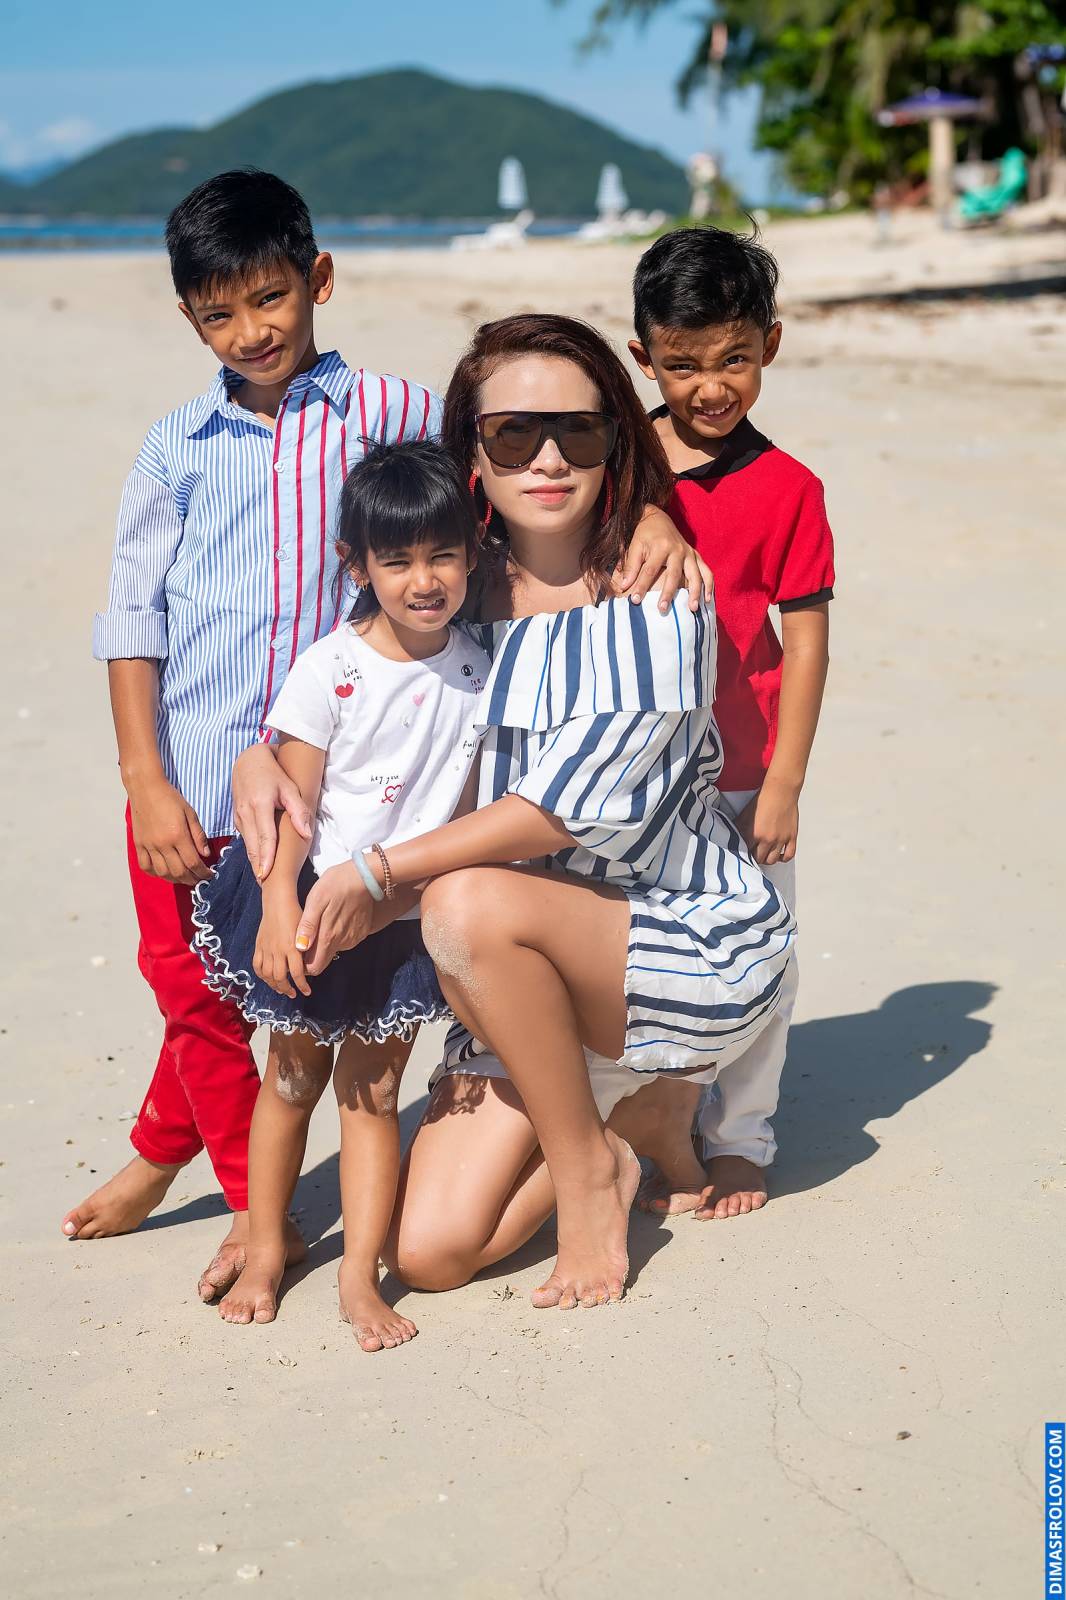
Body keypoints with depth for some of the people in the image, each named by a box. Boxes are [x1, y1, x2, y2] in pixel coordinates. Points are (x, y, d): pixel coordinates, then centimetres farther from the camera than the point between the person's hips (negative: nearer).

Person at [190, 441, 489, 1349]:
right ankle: (266, 1250, 26)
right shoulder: (329, 671, -13)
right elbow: (293, 800, -12)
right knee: (292, 1078, 12)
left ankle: (360, 1275, 11)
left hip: (409, 917, 2)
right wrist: (279, 907, -19)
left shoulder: (479, 675, -3)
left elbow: (470, 799, 6)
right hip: (313, 900, -2)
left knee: (373, 1090, 6)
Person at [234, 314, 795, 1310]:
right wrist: (261, 751, -7)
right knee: (429, 1252, -8)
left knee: (471, 903, -34)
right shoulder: (461, 591, 2)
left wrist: (380, 873, -22)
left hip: (697, 944, -5)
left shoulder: (653, 599, -13)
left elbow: (577, 801, -22)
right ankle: (614, 1104, 19)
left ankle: (588, 1161, -11)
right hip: (542, 970, 5)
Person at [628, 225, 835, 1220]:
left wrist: (783, 785, -8)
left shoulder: (787, 490, -5)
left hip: (745, 773, -2)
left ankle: (739, 1142, 25)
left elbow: (806, 641, -5)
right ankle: (650, 1140, 25)